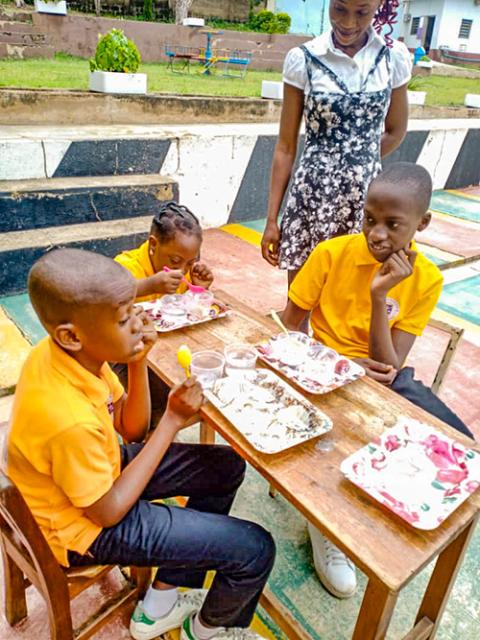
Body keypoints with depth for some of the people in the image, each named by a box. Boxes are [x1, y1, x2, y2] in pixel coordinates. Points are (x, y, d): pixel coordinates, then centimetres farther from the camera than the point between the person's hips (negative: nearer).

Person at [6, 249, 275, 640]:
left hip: (99, 469, 8)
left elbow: (132, 430, -2)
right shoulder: (70, 420, -38)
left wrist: (139, 363, -19)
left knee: (227, 468, 15)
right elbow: (109, 511, -21)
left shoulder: (67, 353, -13)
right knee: (256, 550, -8)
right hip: (88, 525, -8)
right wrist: (173, 421, -22)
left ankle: (161, 604, 25)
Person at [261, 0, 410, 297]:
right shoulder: (303, 59, -4)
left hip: (367, 196, 2)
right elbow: (286, 146, -1)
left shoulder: (395, 57, 1)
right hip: (312, 195, -1)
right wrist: (272, 219, -2)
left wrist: (356, 167, 6)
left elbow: (395, 132, 14)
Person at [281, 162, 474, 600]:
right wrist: (341, 362, -21)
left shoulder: (426, 280, -7)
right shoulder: (332, 253, -11)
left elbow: (389, 367, -14)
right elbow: (289, 328, -7)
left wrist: (379, 296, -25)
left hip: (383, 378, 3)